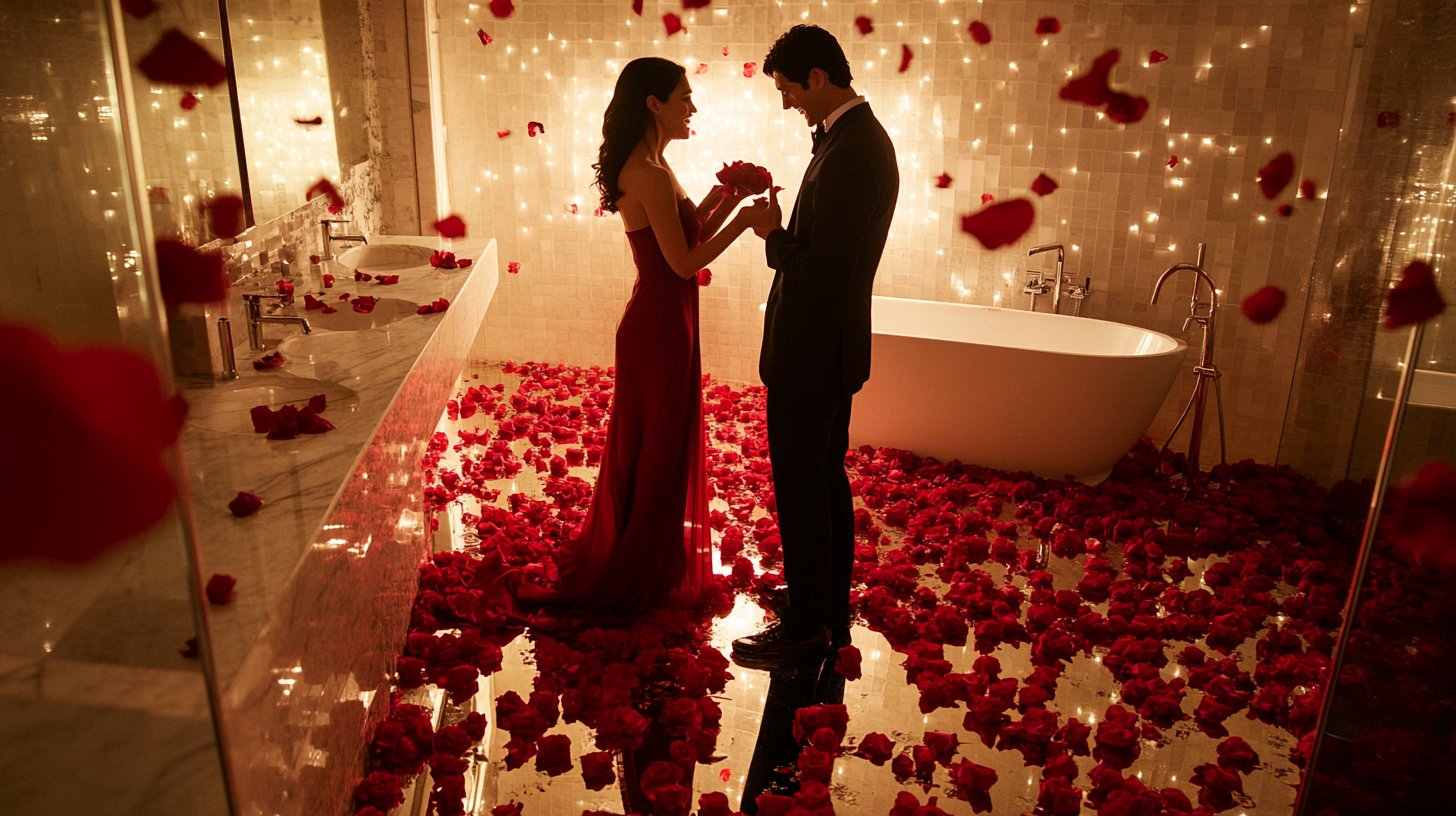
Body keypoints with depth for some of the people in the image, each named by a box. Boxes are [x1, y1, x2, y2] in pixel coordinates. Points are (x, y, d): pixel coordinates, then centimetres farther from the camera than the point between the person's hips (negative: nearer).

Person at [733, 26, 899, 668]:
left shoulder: (846, 155, -23)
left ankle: (806, 626, 18)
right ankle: (832, 612, 34)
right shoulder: (864, 137, 10)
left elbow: (824, 272, -26)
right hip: (835, 348, 11)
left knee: (801, 491, 2)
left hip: (811, 355, -11)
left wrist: (772, 235, -13)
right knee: (828, 480, 19)